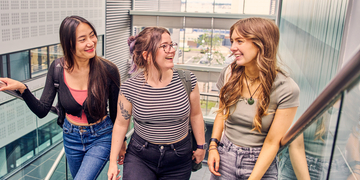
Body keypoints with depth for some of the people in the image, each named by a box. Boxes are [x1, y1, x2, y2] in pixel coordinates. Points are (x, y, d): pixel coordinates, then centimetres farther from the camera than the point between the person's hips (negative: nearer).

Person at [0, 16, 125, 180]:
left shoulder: (108, 70, -21)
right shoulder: (57, 68, -13)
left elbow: (116, 112, -7)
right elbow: (42, 111, -10)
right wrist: (22, 89, -27)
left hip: (101, 138, -3)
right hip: (71, 137, 4)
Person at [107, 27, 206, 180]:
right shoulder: (130, 88, -13)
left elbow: (195, 114, 3)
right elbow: (121, 123, -1)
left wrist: (201, 146, 12)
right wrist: (113, 161, 2)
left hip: (179, 158, 1)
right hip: (140, 156, -1)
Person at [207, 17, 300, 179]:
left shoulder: (286, 90, -18)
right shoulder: (229, 74, -8)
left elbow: (272, 143, -15)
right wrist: (213, 145, -3)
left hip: (261, 162, -2)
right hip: (224, 157, 3)